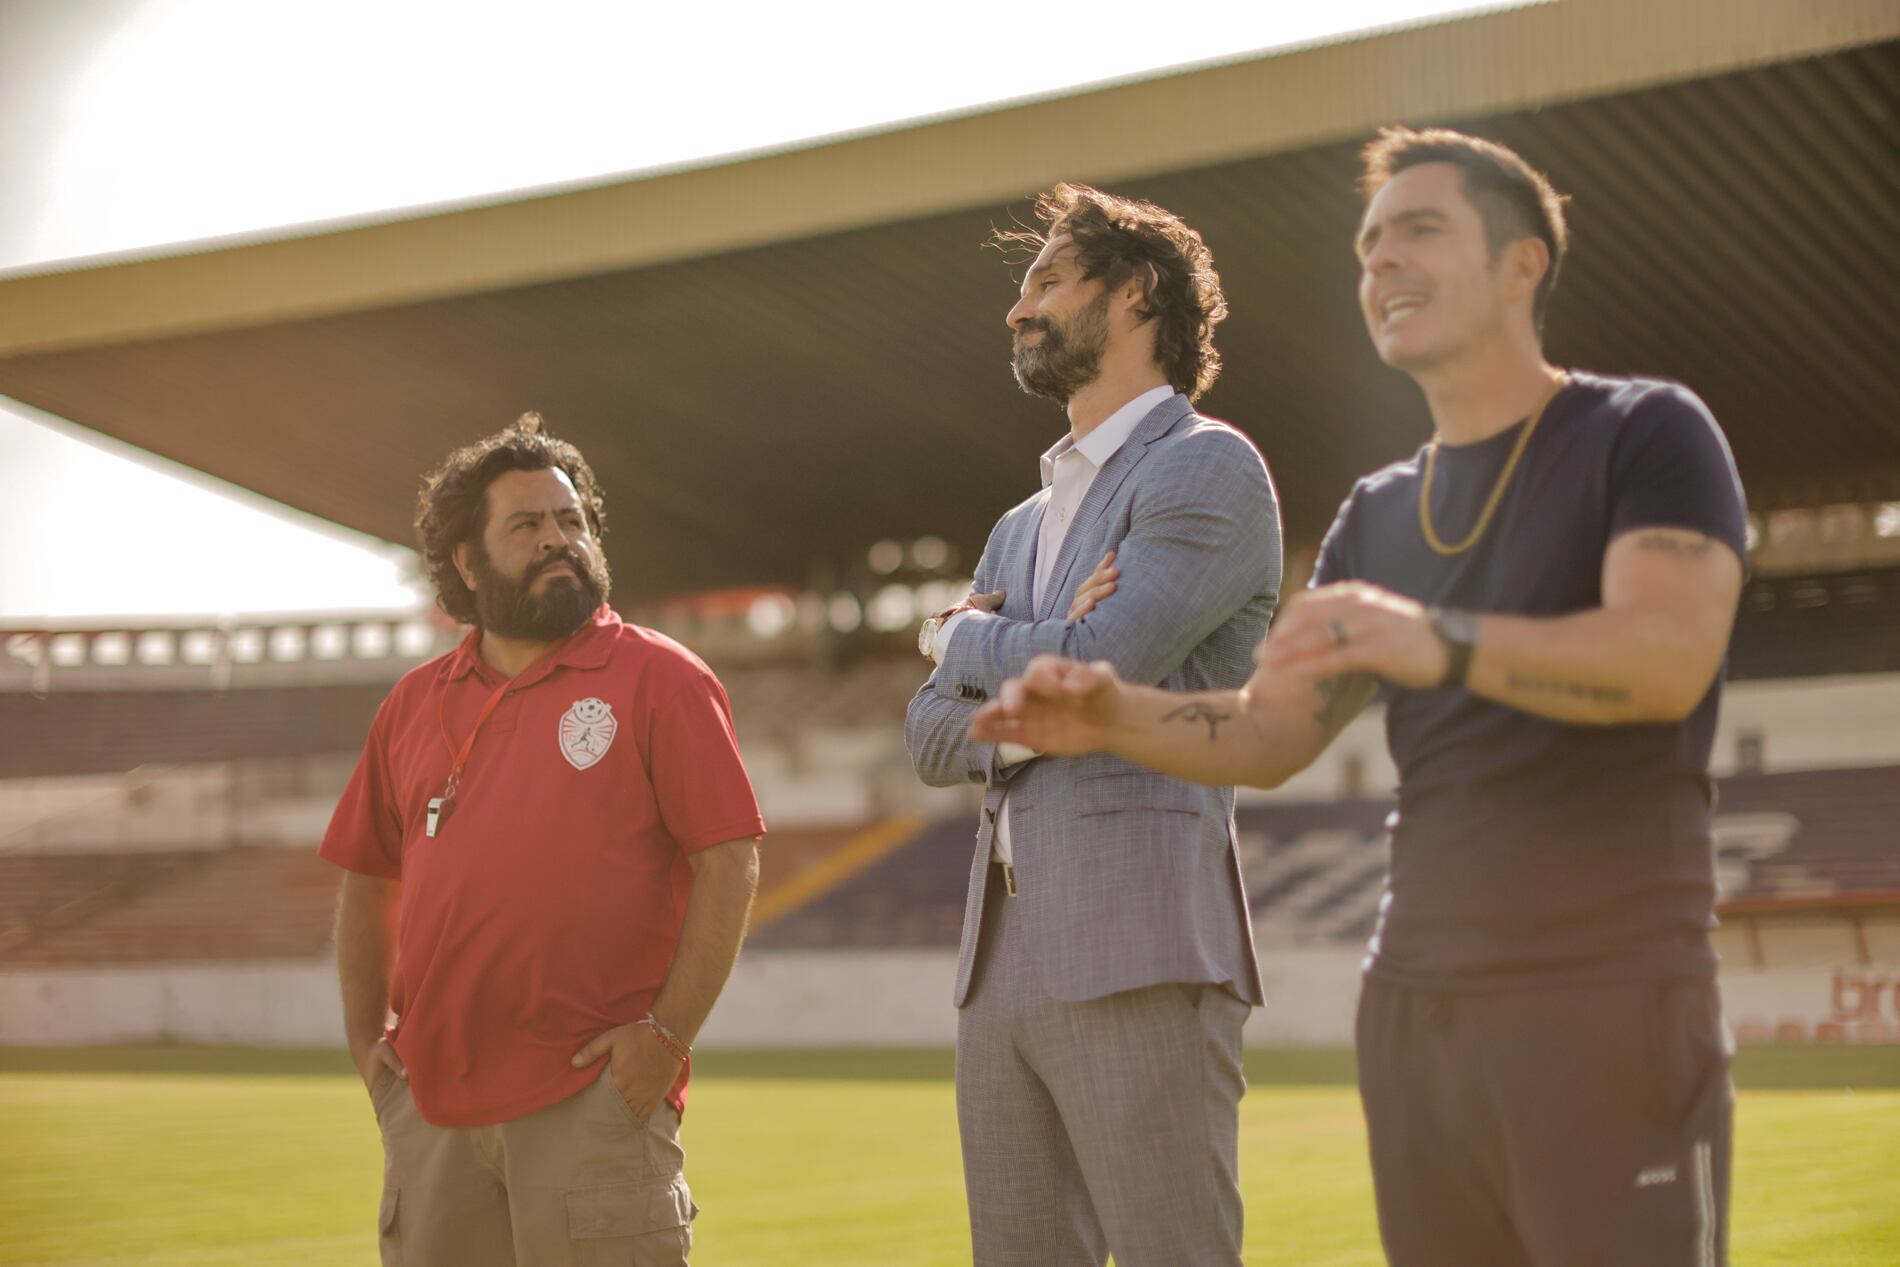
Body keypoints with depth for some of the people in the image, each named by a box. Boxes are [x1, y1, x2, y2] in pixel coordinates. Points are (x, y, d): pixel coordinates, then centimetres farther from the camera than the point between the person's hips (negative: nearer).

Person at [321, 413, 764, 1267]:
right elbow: (367, 883, 21)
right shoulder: (415, 704, 14)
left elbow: (731, 864, -6)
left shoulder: (659, 679, 0)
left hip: (595, 1093, -4)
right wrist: (365, 1039, 11)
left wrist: (667, 1031, -13)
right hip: (432, 1103, 5)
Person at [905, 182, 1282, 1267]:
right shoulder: (1022, 528, 24)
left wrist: (963, 637, 6)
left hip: (1138, 952, -8)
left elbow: (1099, 665, -14)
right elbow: (932, 738, 16)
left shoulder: (1207, 467, -1)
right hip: (1003, 960, 8)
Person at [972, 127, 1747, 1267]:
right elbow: (1270, 736, 12)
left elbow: (1669, 658, -20)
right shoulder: (1380, 515, 16)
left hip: (1610, 1004, -6)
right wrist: (1116, 716, -9)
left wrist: (1441, 643, -37)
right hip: (1417, 1005, 6)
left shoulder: (1648, 434, -2)